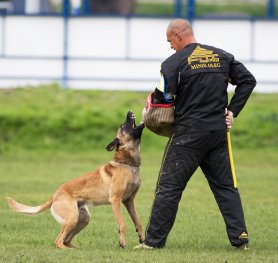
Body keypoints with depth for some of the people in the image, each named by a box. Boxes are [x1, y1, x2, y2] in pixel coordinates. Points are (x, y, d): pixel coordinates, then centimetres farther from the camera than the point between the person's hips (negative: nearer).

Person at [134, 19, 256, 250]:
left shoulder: (175, 62, -8)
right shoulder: (222, 56, 8)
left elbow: (163, 98, -12)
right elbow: (248, 80, 9)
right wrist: (232, 111, 10)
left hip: (189, 134, -5)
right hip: (218, 130, 5)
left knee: (169, 186, 1)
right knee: (225, 185, 12)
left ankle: (154, 240, 2)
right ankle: (240, 238, 7)